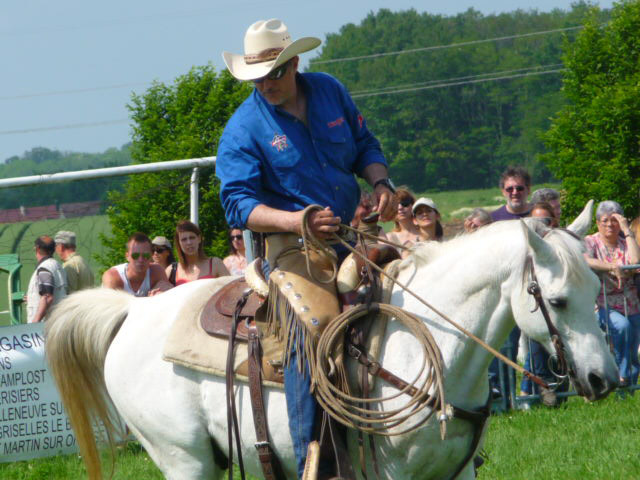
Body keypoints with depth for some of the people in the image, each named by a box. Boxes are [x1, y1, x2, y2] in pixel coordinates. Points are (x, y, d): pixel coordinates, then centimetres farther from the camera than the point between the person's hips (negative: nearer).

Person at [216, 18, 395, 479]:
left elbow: (365, 145, 18)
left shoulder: (331, 92, 7)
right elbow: (239, 203, -14)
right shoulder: (243, 129, -8)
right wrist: (297, 220, -29)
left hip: (347, 236, 6)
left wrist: (381, 182, -5)